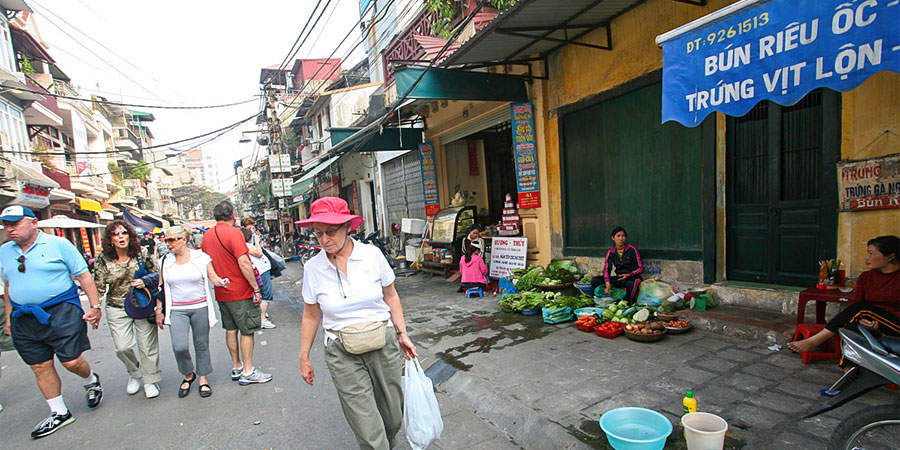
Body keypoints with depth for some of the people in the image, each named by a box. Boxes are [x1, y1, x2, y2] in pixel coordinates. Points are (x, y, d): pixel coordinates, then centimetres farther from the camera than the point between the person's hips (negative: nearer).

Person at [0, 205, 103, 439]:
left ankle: (91, 381, 28)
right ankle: (59, 413, 22)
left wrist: (95, 306, -9)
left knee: (71, 361, -5)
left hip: (61, 312, -5)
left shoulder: (58, 244, -5)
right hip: (24, 320, 5)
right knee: (40, 368, 9)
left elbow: (84, 275, -5)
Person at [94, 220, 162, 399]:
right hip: (117, 309, 1)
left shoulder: (142, 253, -5)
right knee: (123, 347, -4)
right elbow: (99, 287, -2)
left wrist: (144, 281, -16)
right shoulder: (103, 259, -4)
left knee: (147, 345, 5)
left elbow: (156, 274, 4)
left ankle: (151, 380, 23)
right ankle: (134, 373, 27)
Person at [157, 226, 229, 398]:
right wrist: (158, 310, 10)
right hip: (176, 310, 1)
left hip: (200, 308, -1)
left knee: (201, 345, 6)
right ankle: (188, 375, 18)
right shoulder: (165, 261, 5)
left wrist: (221, 282, -25)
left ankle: (203, 379, 25)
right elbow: (161, 287, 11)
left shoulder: (201, 257, -3)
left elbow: (213, 278, -2)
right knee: (179, 347, -10)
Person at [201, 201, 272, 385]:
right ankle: (248, 372, 7)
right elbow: (243, 263, -22)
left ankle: (236, 367, 26)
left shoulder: (206, 235, 6)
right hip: (241, 293, -8)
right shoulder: (234, 233, -17)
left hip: (221, 293, 8)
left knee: (231, 330, 16)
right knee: (247, 331, 1)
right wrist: (256, 288, -18)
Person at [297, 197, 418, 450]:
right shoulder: (313, 268, -5)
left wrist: (402, 334, 3)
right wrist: (304, 358, 11)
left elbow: (390, 296, 5)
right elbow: (311, 316, 6)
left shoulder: (372, 254, -7)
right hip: (342, 354, -1)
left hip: (384, 344, 1)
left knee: (393, 418, 15)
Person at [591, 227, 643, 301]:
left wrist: (629, 275, -19)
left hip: (632, 277, -3)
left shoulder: (632, 249, -5)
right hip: (619, 278, 4)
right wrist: (608, 285, -23)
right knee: (594, 280, -16)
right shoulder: (611, 253, 3)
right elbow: (606, 269, -6)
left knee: (630, 283, -42)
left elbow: (640, 268, -1)